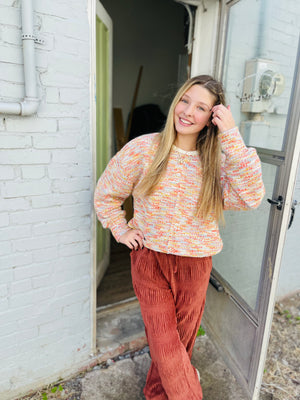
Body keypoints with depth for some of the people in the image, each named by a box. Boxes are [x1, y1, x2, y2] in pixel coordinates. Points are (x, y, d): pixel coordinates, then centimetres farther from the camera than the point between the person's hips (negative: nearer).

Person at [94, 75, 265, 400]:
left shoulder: (217, 160, -6)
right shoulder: (143, 149, -11)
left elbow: (251, 198, -23)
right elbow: (106, 193, 0)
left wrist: (232, 139, -26)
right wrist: (121, 231, -3)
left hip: (195, 264, 2)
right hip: (150, 259, -2)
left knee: (181, 339, 21)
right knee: (164, 342, 8)